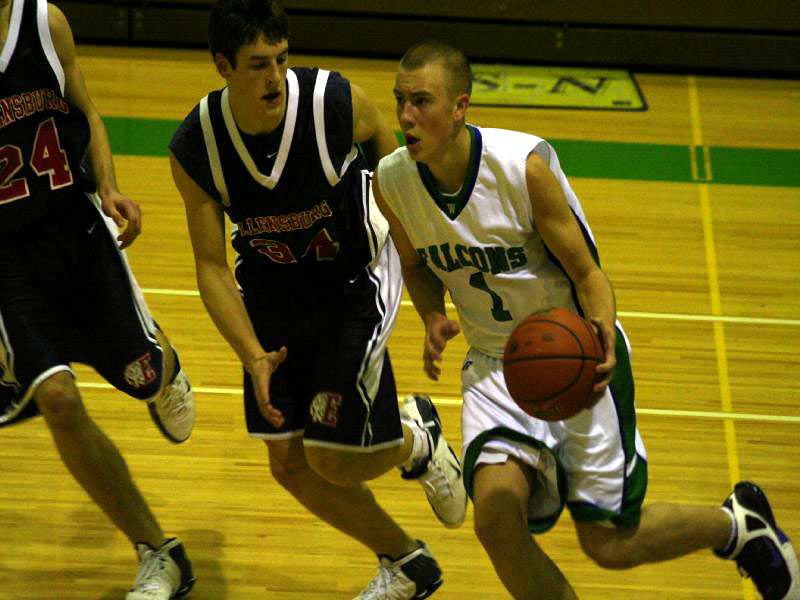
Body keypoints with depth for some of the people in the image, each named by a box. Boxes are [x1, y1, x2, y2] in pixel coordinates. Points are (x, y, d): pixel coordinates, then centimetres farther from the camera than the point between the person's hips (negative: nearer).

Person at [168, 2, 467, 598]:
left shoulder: (338, 101, -27)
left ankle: (416, 438, 25)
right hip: (272, 290, 4)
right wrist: (253, 356, -25)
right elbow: (211, 264, -13)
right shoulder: (194, 149, -21)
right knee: (290, 465, 9)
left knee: (335, 460, -11)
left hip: (354, 284, -3)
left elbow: (393, 155, -5)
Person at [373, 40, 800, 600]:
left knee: (608, 543, 0)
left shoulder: (525, 165, -25)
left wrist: (603, 340, -36)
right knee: (495, 514, -21)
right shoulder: (392, 182, -12)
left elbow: (587, 273, -16)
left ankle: (738, 522, 30)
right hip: (496, 362, 4)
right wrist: (434, 321, -12)